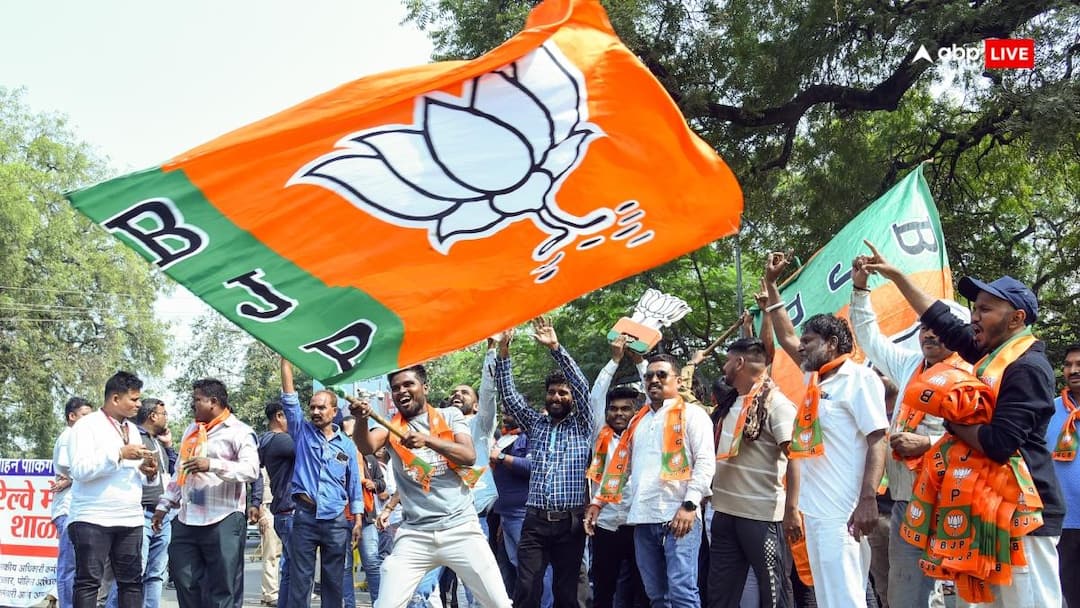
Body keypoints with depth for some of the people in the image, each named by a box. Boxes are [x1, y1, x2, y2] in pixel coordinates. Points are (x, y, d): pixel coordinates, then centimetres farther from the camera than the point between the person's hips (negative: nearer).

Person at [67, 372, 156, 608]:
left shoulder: (132, 429, 18)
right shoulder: (88, 425, -3)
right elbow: (79, 469, -16)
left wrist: (147, 472, 3)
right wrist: (120, 453, -18)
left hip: (130, 519, 6)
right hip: (93, 519, -6)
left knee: (131, 581, 3)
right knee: (89, 581, -4)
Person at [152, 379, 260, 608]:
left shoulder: (239, 432, -4)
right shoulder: (191, 431, 20)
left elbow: (251, 470, -17)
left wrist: (213, 465, -27)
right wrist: (164, 504, 22)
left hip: (224, 520, -7)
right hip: (187, 520, 7)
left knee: (222, 587, -3)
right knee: (185, 580, 7)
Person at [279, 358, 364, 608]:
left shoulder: (347, 445, 8)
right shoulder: (302, 432, 5)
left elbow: (354, 486, 10)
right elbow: (289, 398, -4)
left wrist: (358, 522, 4)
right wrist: (285, 359, -10)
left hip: (336, 520, 1)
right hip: (305, 516, -1)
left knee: (334, 580, 6)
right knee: (300, 579, -1)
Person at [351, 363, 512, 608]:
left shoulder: (450, 416, 8)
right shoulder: (391, 427, 7)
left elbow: (469, 456, -7)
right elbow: (367, 447, -15)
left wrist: (427, 440, -21)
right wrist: (362, 419, -37)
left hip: (460, 528, 0)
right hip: (414, 535, 1)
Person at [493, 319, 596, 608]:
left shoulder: (582, 425, 8)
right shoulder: (535, 424, 16)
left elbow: (582, 385, -5)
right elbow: (508, 394, 9)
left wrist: (555, 347, -14)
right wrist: (503, 351, -3)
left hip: (570, 520, -1)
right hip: (535, 520, 1)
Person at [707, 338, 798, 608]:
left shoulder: (775, 403, -11)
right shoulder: (730, 403, 13)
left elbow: (795, 457, -19)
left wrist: (791, 509, -24)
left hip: (762, 515, -8)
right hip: (724, 512, 8)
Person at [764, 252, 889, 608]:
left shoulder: (859, 378, -7)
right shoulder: (815, 379, 17)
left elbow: (877, 442, -13)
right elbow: (786, 338, 30)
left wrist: (868, 500, -22)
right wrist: (771, 285, 29)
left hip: (843, 512, -9)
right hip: (815, 509, 9)